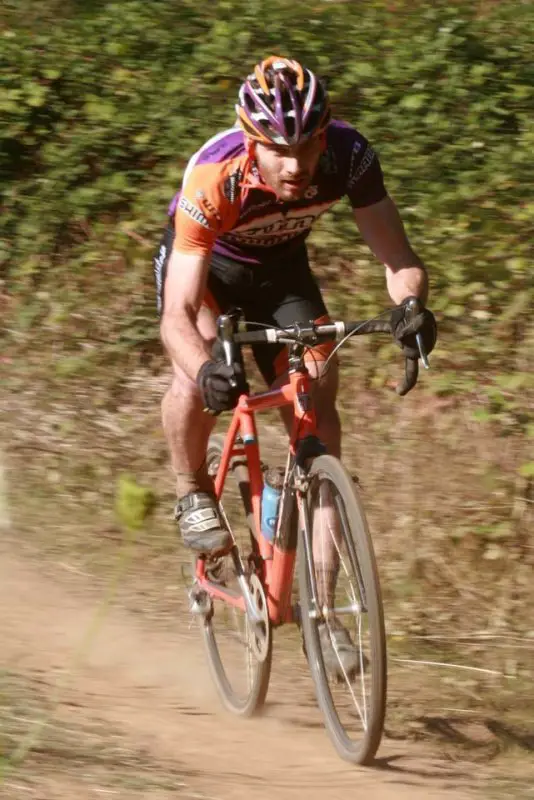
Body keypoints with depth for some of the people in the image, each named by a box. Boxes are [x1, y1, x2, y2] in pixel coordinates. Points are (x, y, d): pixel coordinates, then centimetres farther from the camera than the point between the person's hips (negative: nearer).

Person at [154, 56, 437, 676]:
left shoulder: (347, 155, -32)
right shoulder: (213, 181, -40)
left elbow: (399, 258, -28)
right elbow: (177, 316, -43)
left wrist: (411, 305, -51)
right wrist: (205, 367, -64)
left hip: (280, 268, 3)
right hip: (204, 265, -3)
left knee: (318, 396, -13)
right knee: (200, 371, -33)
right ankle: (193, 494, -4)